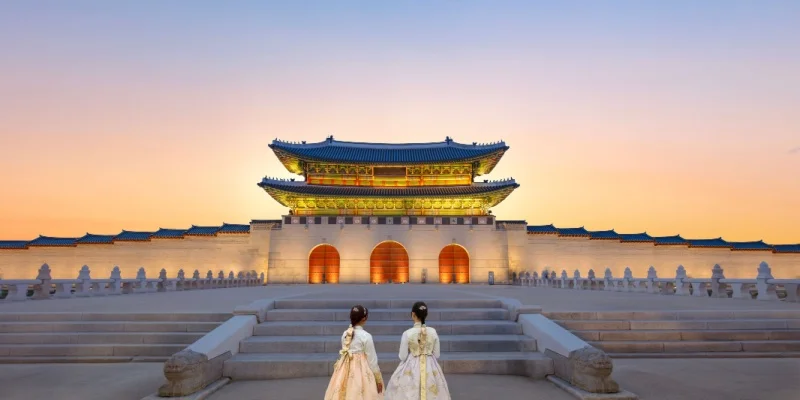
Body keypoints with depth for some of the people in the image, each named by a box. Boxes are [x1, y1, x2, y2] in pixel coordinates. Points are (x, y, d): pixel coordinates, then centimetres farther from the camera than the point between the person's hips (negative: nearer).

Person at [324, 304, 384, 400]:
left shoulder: (345, 334, 2)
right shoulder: (366, 336, -14)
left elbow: (344, 354, 10)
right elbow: (372, 360, -10)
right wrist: (378, 379, 0)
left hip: (345, 370, 6)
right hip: (361, 371, -6)